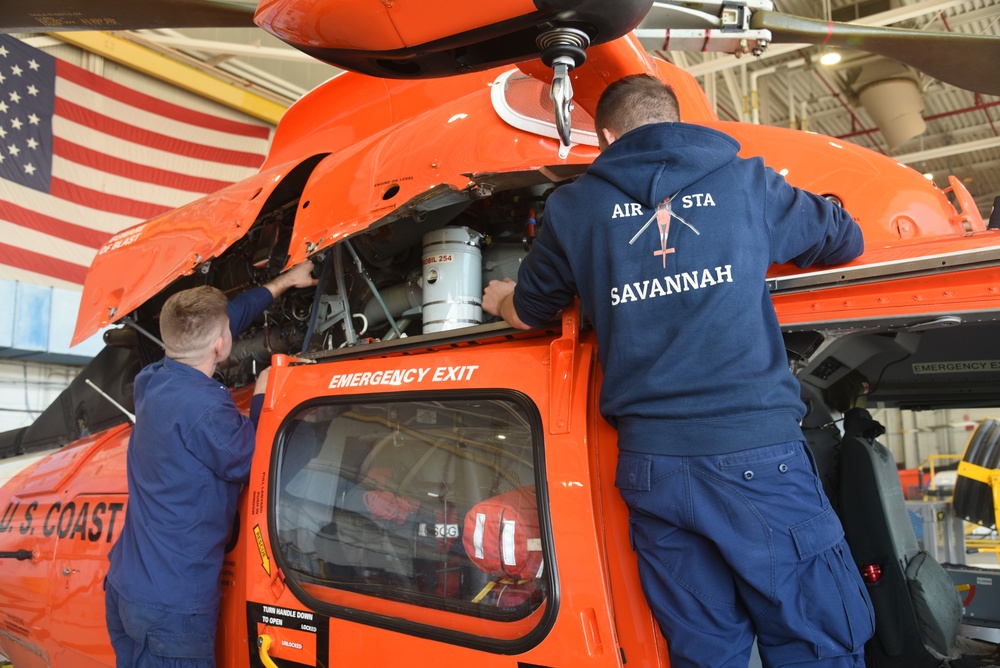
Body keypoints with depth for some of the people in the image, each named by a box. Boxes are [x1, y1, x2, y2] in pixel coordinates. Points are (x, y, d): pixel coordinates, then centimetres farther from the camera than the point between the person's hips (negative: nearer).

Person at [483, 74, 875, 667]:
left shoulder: (572, 207, 9)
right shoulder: (746, 180, 8)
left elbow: (530, 313, 22)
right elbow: (847, 240, 22)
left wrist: (500, 300, 45)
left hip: (651, 467, 2)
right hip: (758, 454, -2)